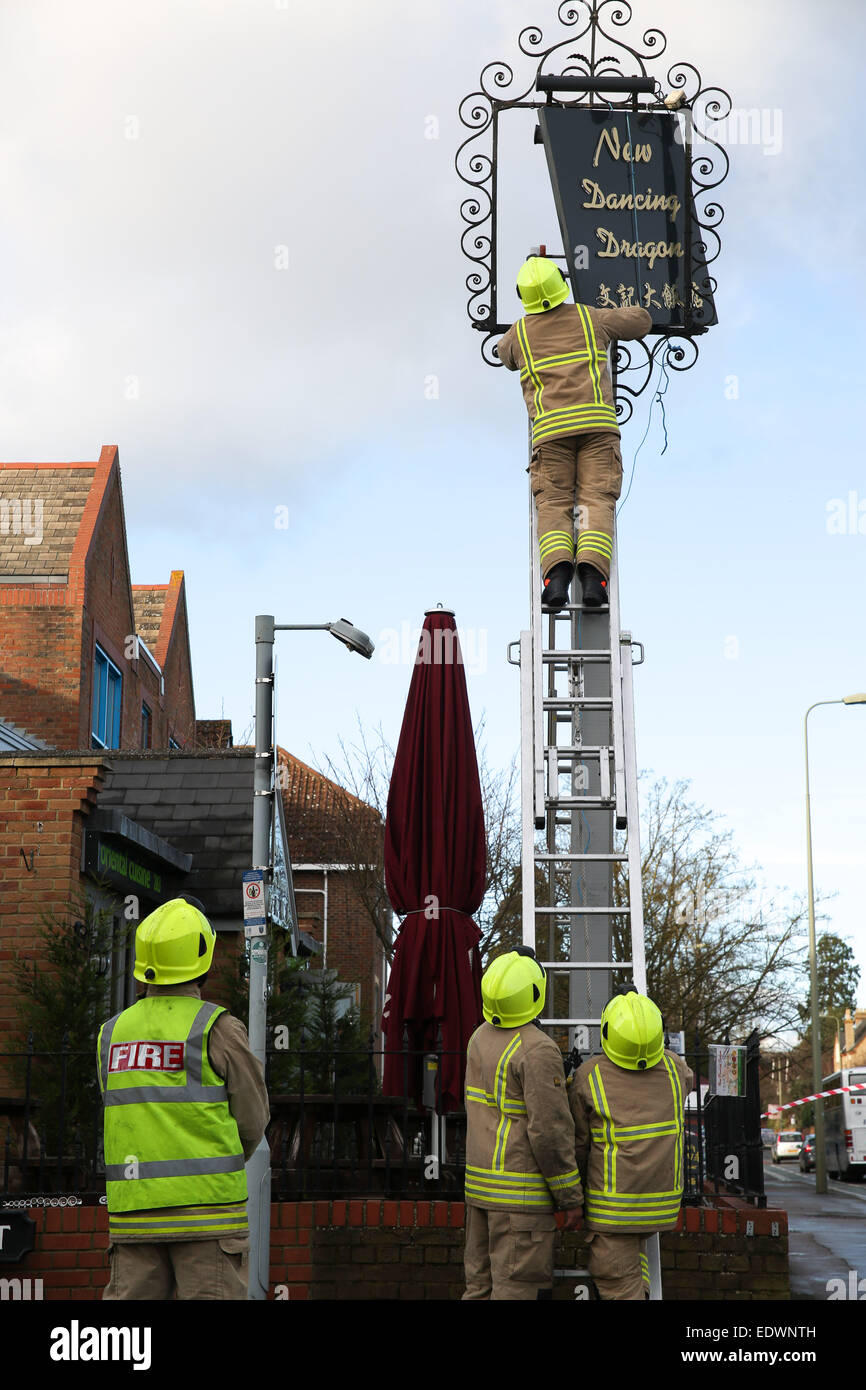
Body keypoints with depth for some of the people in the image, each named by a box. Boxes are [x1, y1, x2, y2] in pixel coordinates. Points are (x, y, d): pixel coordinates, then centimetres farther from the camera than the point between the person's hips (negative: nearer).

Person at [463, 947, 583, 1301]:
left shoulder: (481, 1038, 8)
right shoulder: (539, 1051, -18)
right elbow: (550, 1132, -21)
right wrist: (571, 1198, -11)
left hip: (481, 1180, 8)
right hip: (522, 1192, -8)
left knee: (482, 1285, 13)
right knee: (517, 1290, -3)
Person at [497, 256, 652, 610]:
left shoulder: (518, 332, 16)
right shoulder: (590, 318, 16)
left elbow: (505, 357, 41)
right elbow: (642, 320, 32)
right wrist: (611, 322, 52)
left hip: (551, 428, 0)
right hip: (597, 422, 0)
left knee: (554, 506, -1)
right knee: (596, 501, -6)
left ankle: (556, 573, -27)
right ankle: (592, 573, -29)